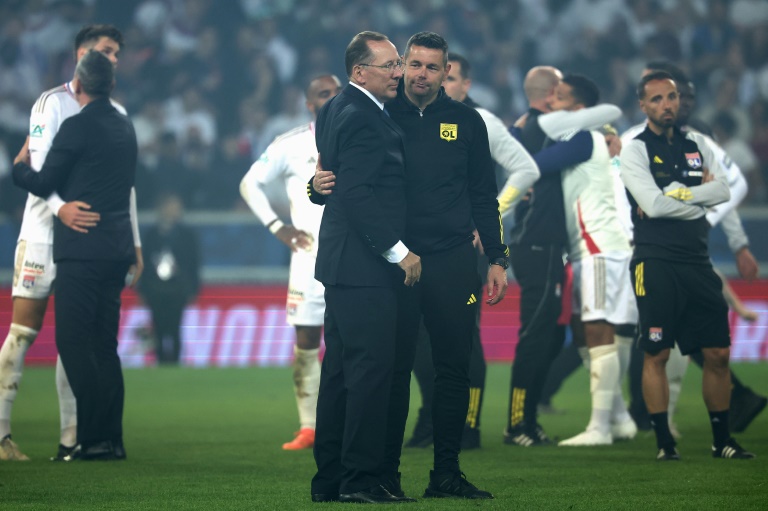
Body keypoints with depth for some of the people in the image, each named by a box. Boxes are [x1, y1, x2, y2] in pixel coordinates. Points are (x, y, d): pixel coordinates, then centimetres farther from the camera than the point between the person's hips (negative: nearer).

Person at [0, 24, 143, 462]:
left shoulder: (116, 114, 16)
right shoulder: (54, 103, -2)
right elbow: (38, 165, -14)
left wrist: (134, 242, 11)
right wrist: (59, 207, -32)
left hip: (90, 233, 5)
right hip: (45, 230, -5)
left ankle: (71, 437, 3)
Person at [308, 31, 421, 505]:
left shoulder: (338, 109, 16)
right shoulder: (362, 118, -16)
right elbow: (357, 194, -21)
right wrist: (399, 252, -19)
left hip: (342, 265, 11)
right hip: (365, 268, -11)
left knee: (341, 371, 12)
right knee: (372, 368, -8)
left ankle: (330, 478, 16)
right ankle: (361, 479, -8)